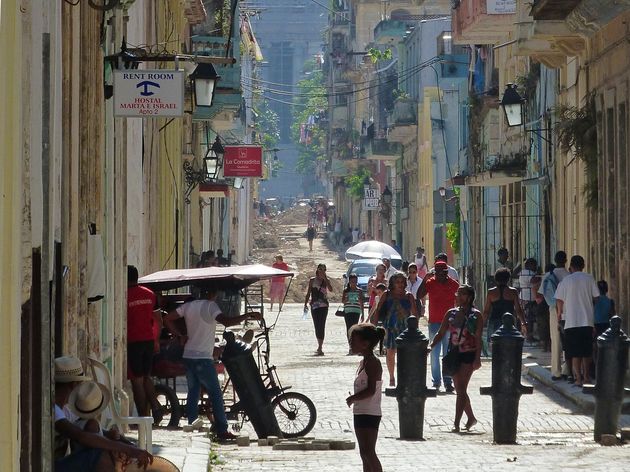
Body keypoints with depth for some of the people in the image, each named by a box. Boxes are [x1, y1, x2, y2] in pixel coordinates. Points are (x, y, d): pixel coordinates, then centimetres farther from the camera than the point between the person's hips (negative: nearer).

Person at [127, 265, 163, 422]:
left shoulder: (125, 296, -10)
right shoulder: (150, 294, 8)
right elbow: (159, 319, 12)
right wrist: (156, 341, 20)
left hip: (132, 342, -5)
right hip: (149, 340, 5)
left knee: (137, 380, 0)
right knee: (146, 377, 18)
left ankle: (143, 416, 1)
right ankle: (155, 405, 0)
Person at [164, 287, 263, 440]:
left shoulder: (188, 306, 9)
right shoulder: (210, 306, -11)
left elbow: (167, 319, 11)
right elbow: (225, 321, -27)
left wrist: (180, 336, 13)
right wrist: (247, 316, -23)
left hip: (188, 357, 7)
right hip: (203, 358, -7)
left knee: (193, 393, 13)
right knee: (216, 394, -1)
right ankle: (222, 431, -4)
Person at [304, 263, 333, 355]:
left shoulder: (326, 280, 2)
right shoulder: (312, 280, 9)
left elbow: (330, 289, -16)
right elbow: (308, 293, 12)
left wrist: (324, 278, -16)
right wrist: (305, 304, 6)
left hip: (323, 305, -3)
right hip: (314, 305, 3)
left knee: (321, 326, -12)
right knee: (317, 326, 9)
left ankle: (320, 349, -17)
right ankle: (319, 347, 22)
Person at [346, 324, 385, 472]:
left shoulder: (373, 363, -15)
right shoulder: (363, 362, 15)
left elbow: (371, 390, -22)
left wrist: (353, 398, -16)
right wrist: (353, 399, 6)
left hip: (370, 414, -10)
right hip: (360, 413, 10)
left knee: (368, 452, -14)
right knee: (364, 453, 13)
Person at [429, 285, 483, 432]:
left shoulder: (476, 315, -4)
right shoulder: (451, 313, 9)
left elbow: (478, 338, -7)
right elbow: (441, 333, 10)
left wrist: (477, 358, -14)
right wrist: (431, 346, -6)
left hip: (468, 355, -5)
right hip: (454, 354, 5)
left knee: (461, 389, -11)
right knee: (459, 389, 12)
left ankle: (456, 423, -12)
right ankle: (471, 418, 29)